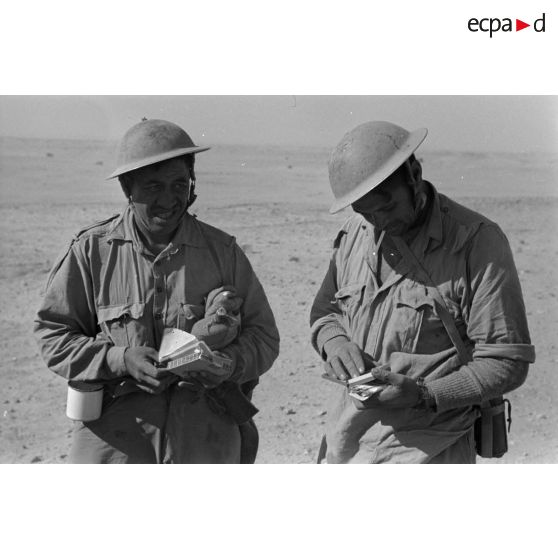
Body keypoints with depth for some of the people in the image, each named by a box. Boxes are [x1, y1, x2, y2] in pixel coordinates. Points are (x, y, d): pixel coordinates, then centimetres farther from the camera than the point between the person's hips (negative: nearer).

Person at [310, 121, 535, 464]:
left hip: (426, 449, -5)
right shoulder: (355, 233, 5)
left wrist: (424, 395, -24)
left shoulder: (477, 241, -12)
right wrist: (334, 340, -7)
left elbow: (507, 363, -12)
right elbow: (324, 311, 17)